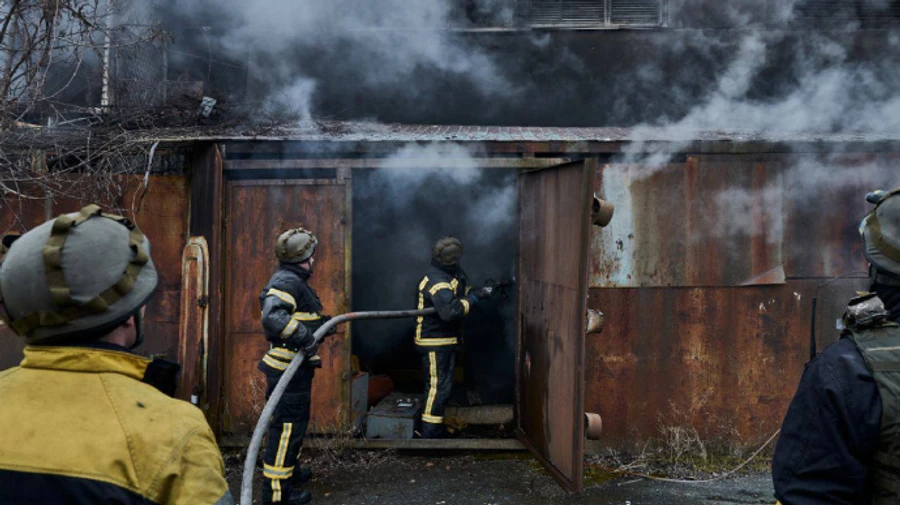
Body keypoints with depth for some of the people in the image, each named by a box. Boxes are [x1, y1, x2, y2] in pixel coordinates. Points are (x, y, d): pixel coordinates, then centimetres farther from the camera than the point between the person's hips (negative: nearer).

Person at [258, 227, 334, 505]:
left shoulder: (294, 280, 16)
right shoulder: (286, 281, -19)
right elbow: (272, 316, -35)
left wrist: (323, 322, 22)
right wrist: (305, 338, -35)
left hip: (296, 367, 11)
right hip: (288, 368, -11)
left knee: (296, 421, 25)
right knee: (287, 426, -4)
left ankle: (290, 470, 42)